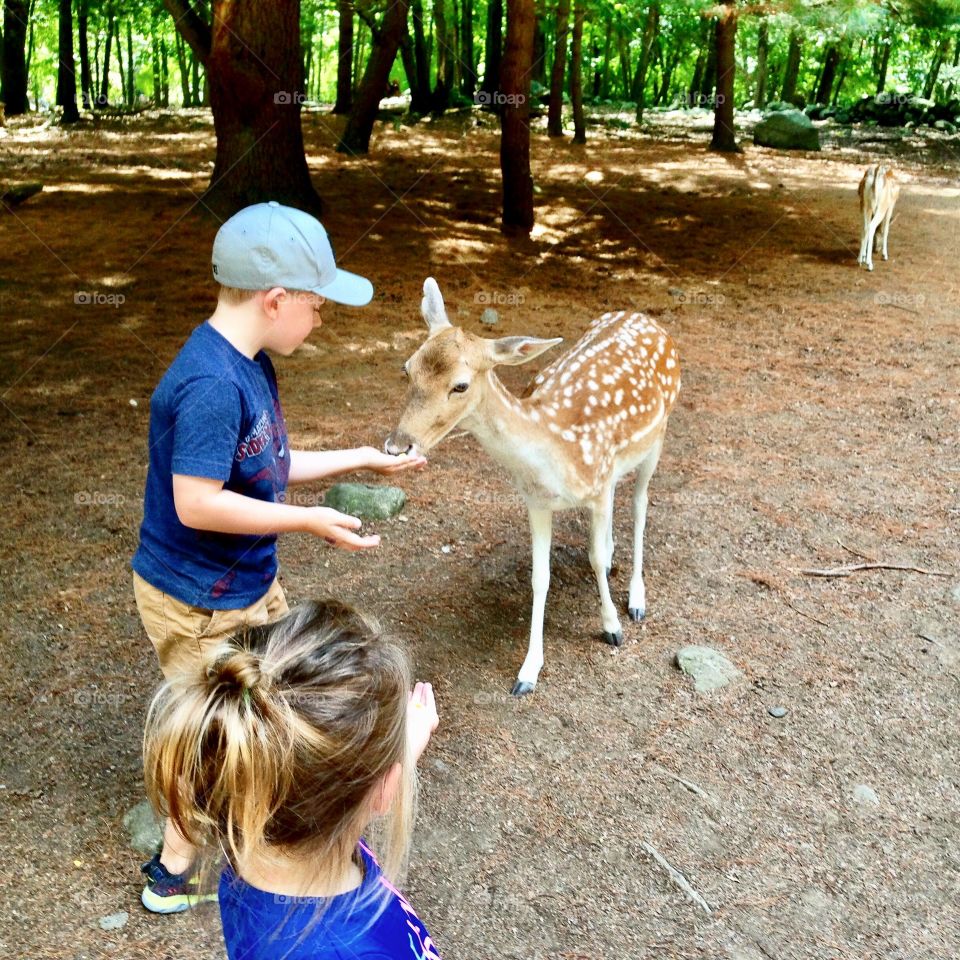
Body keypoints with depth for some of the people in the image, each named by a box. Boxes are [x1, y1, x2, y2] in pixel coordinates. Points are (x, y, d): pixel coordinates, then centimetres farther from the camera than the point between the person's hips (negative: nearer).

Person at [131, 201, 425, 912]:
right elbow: (196, 503, -32)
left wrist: (359, 460, 10)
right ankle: (173, 874, 32)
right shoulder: (211, 385, -30)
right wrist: (310, 521, -25)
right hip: (199, 604, -9)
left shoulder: (250, 366, 1)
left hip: (249, 584, 9)